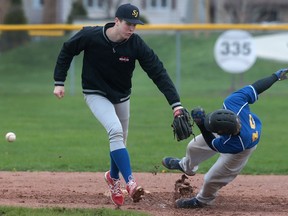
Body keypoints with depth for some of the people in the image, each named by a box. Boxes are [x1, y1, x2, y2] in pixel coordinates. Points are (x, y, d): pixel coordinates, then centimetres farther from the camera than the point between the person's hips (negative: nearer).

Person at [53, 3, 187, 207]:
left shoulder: (136, 44, -22)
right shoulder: (90, 36, -25)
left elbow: (158, 72, -24)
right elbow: (67, 51, -7)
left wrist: (175, 103, -33)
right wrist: (59, 82, -8)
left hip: (121, 97, 3)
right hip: (96, 95, -3)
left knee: (119, 143, 15)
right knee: (115, 131, -26)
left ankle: (113, 177, 45)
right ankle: (130, 182, -29)